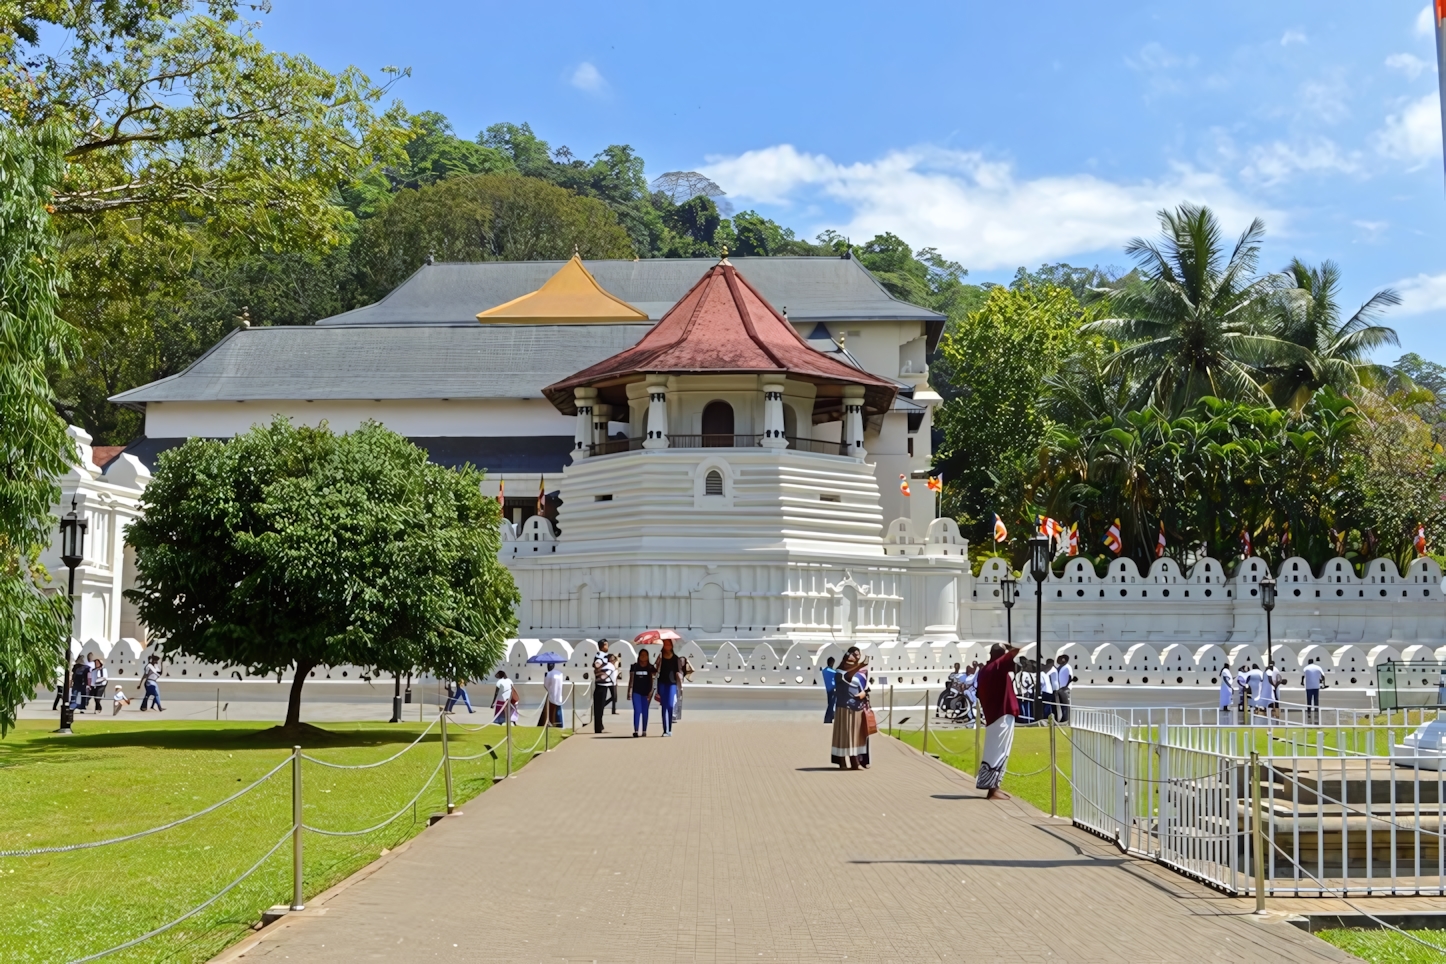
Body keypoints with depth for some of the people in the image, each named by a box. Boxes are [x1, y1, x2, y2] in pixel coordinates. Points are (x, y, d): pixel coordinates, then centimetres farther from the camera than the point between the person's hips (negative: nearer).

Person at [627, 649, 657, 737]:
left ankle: (644, 731, 13)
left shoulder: (651, 667, 1)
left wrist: (651, 691, -12)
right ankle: (636, 730, -12)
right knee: (637, 711, -9)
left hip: (646, 693, 0)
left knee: (645, 712, 6)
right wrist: (629, 692, 2)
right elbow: (631, 680, 6)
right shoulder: (634, 667, 3)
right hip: (636, 692, 0)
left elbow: (653, 680, -1)